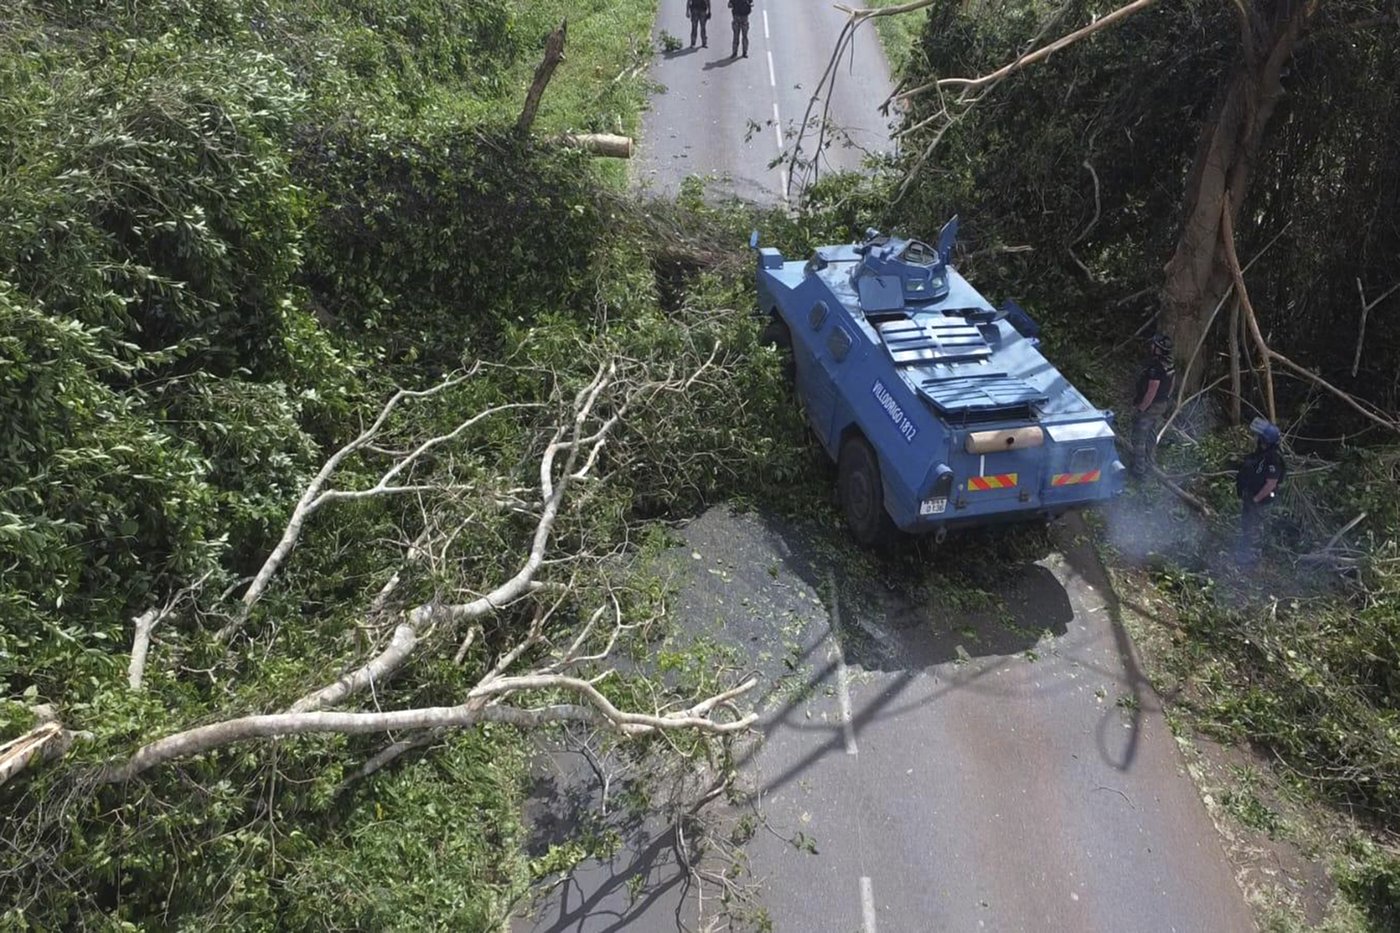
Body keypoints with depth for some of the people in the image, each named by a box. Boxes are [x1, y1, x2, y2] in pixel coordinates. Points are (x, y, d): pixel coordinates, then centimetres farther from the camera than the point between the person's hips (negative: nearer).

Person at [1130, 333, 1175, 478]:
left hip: (1148, 407, -9)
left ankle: (1139, 470, 7)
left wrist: (1140, 408, -20)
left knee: (1139, 439, 2)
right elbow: (1171, 385, 12)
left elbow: (1151, 391, -28)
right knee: (1152, 436, 23)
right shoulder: (1171, 365, 1)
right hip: (1161, 406, 9)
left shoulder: (1156, 367, -29)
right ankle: (1149, 464, 36)